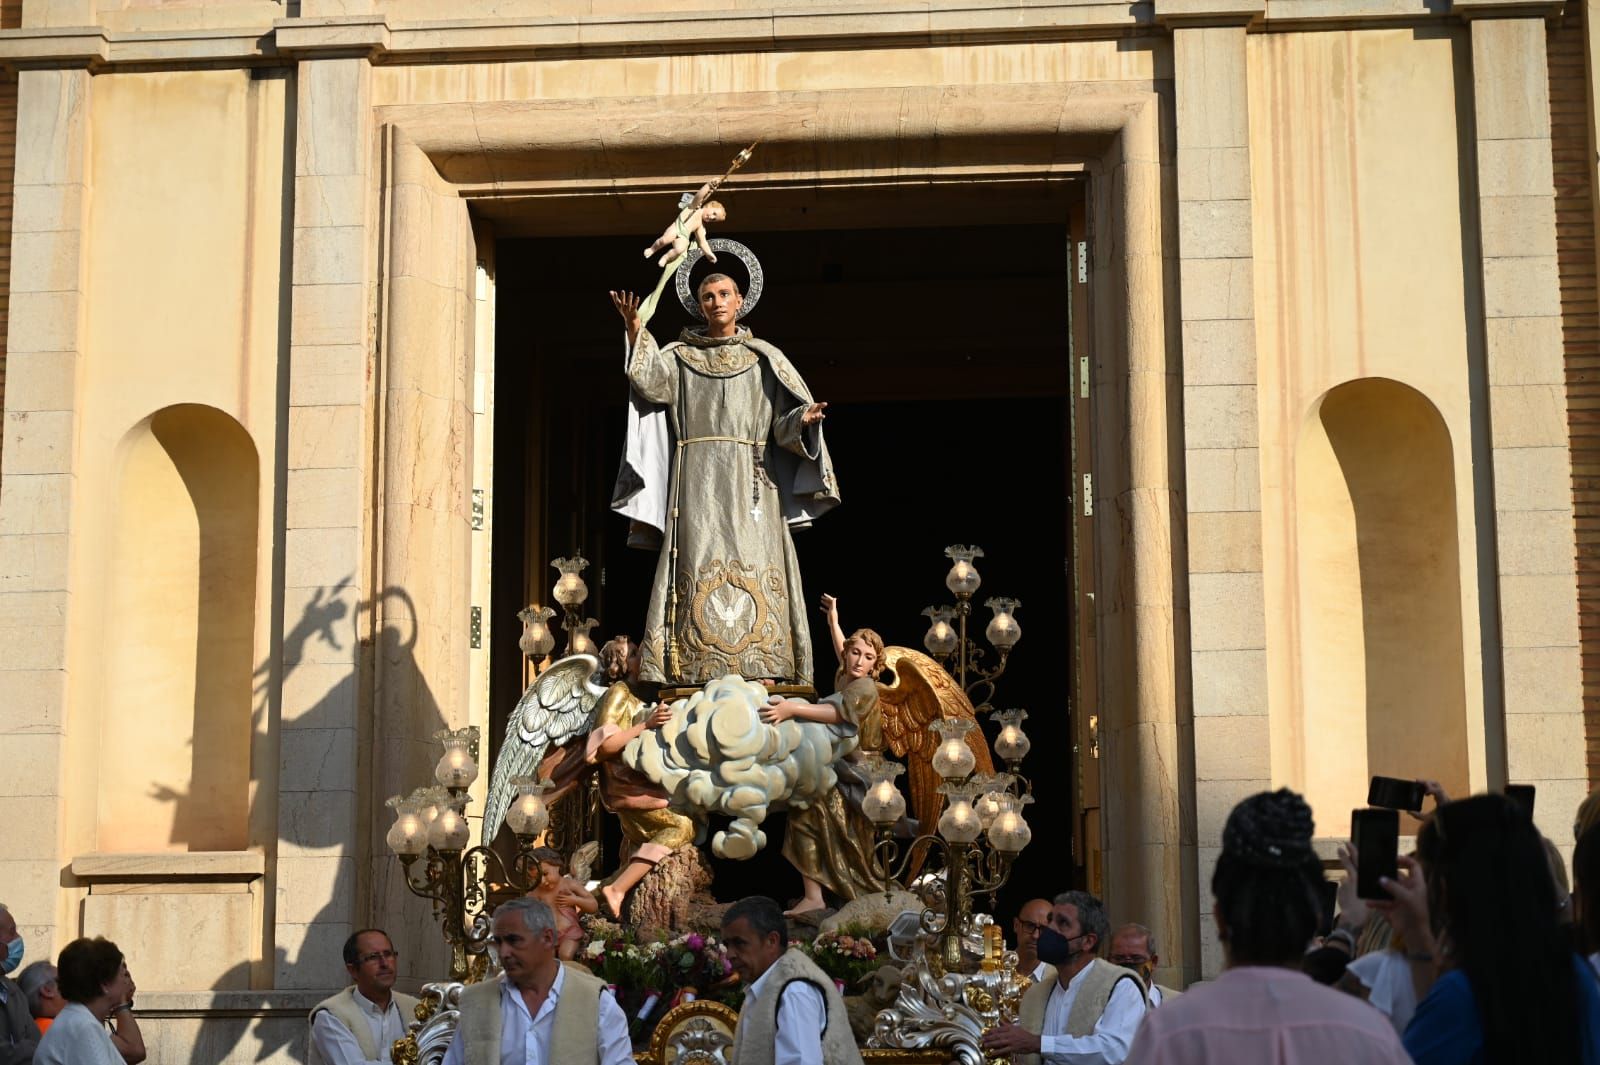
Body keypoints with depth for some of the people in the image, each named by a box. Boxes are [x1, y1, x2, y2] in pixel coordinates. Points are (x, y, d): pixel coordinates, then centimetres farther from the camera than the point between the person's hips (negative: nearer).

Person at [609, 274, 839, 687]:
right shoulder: (680, 356, 15)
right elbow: (653, 385, -7)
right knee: (699, 565, -9)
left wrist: (803, 420, -18)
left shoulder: (764, 358, 14)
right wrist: (635, 329, -17)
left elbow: (784, 425, 6)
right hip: (697, 480, 0)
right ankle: (700, 671, -12)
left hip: (749, 482, 0)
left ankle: (759, 673, -13)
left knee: (753, 565, -10)